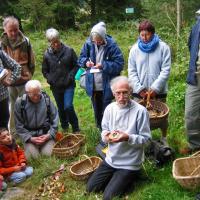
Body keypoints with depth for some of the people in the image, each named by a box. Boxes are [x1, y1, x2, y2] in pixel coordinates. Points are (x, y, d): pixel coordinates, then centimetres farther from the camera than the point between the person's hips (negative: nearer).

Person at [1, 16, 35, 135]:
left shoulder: (25, 41, -7)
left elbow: (31, 60, 2)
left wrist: (29, 75, 5)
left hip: (24, 80, 0)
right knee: (12, 107, 11)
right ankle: (13, 131, 24)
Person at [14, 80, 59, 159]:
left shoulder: (46, 99, -6)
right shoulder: (20, 103, -8)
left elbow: (55, 119, 1)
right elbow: (19, 125, -3)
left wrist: (50, 135, -12)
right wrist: (30, 138, -13)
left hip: (46, 134, 0)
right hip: (29, 136, 0)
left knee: (48, 155, -17)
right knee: (32, 157, -17)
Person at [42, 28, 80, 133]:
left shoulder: (69, 50, -7)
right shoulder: (47, 54, -2)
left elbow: (76, 65, 2)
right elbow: (44, 70, 9)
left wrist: (71, 76, -10)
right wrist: (50, 79, -5)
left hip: (68, 85, -3)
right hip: (55, 86, 3)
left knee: (68, 106, -13)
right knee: (61, 108, 14)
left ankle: (76, 128, 4)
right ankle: (64, 127, 33)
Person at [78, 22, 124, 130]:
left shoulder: (111, 45, -15)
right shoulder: (88, 44, -3)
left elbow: (119, 64, -15)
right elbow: (80, 59, 8)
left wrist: (104, 65, -24)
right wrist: (86, 62, -14)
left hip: (107, 86, -4)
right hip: (93, 85, 5)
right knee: (97, 111, 20)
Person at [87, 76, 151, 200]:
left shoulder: (140, 111, -19)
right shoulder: (110, 108, -3)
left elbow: (146, 138, -16)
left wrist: (128, 138, -32)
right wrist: (106, 135, -15)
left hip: (130, 164, -6)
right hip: (111, 160, 6)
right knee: (91, 188, 8)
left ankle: (131, 177, 15)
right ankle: (115, 177, 27)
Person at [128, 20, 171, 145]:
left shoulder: (163, 47, -6)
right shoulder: (135, 49, 1)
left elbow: (166, 70, -9)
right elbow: (131, 71, 1)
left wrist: (155, 88, -15)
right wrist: (139, 88, -10)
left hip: (158, 91, -1)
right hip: (140, 91, 1)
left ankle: (164, 138, 34)